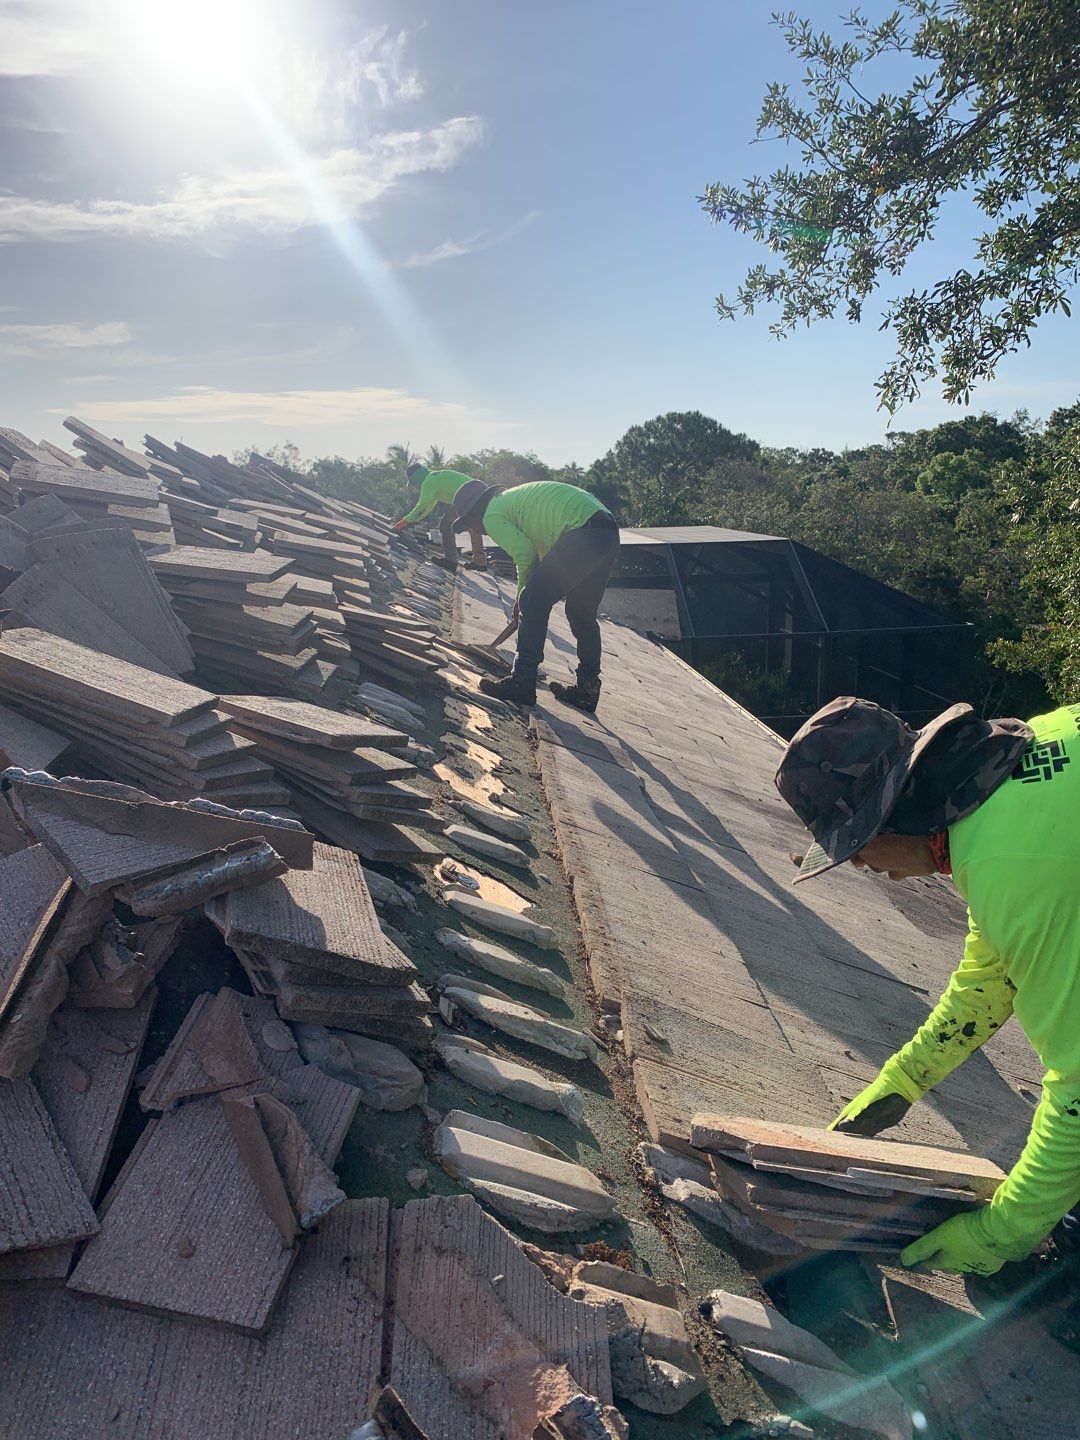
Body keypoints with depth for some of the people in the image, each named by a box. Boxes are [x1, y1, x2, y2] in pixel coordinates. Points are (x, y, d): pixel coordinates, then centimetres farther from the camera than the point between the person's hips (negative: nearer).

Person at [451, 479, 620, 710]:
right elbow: (543, 547, 31)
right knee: (582, 614, 18)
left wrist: (522, 596, 11)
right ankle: (587, 689, 22)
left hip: (582, 534, -10)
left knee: (532, 602, -4)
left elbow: (525, 555, -4)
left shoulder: (492, 515, 4)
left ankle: (522, 683, -3)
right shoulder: (515, 498, 33)